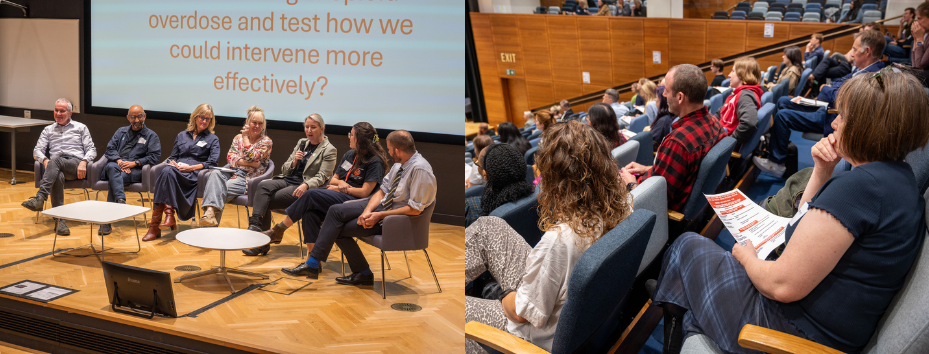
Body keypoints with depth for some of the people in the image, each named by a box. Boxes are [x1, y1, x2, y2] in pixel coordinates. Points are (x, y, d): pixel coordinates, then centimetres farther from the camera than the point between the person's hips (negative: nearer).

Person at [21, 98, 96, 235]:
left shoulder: (81, 128, 22)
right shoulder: (48, 130, 29)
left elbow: (91, 149, 13)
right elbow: (37, 150, 18)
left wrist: (83, 162, -9)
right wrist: (45, 160, -7)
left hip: (75, 165, -1)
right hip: (57, 167, 2)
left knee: (56, 160, -37)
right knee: (58, 176, -38)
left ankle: (40, 198, -51)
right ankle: (59, 220, -47)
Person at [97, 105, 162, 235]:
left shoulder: (151, 135, 17)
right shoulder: (121, 131, 28)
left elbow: (155, 156, 2)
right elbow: (110, 148, 15)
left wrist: (134, 163, -10)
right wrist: (119, 161, -7)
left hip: (135, 170, -2)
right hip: (116, 165, 2)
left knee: (113, 180, -33)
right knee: (112, 168, -38)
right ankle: (121, 201, -56)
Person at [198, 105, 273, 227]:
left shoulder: (266, 142, 5)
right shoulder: (238, 137, 19)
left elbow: (250, 157, -10)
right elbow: (230, 157, 5)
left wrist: (245, 137, -2)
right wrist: (249, 163, -10)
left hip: (249, 179, -4)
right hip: (233, 173, 4)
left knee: (221, 190, -30)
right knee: (215, 174, -31)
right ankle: (210, 210, -48)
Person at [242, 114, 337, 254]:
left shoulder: (329, 150, 2)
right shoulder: (301, 143, 21)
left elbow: (321, 177, -8)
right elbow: (284, 170, 19)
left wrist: (306, 185, -27)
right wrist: (294, 162, -3)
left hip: (303, 188, -5)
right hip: (287, 180, 6)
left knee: (264, 201, -25)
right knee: (263, 185, -27)